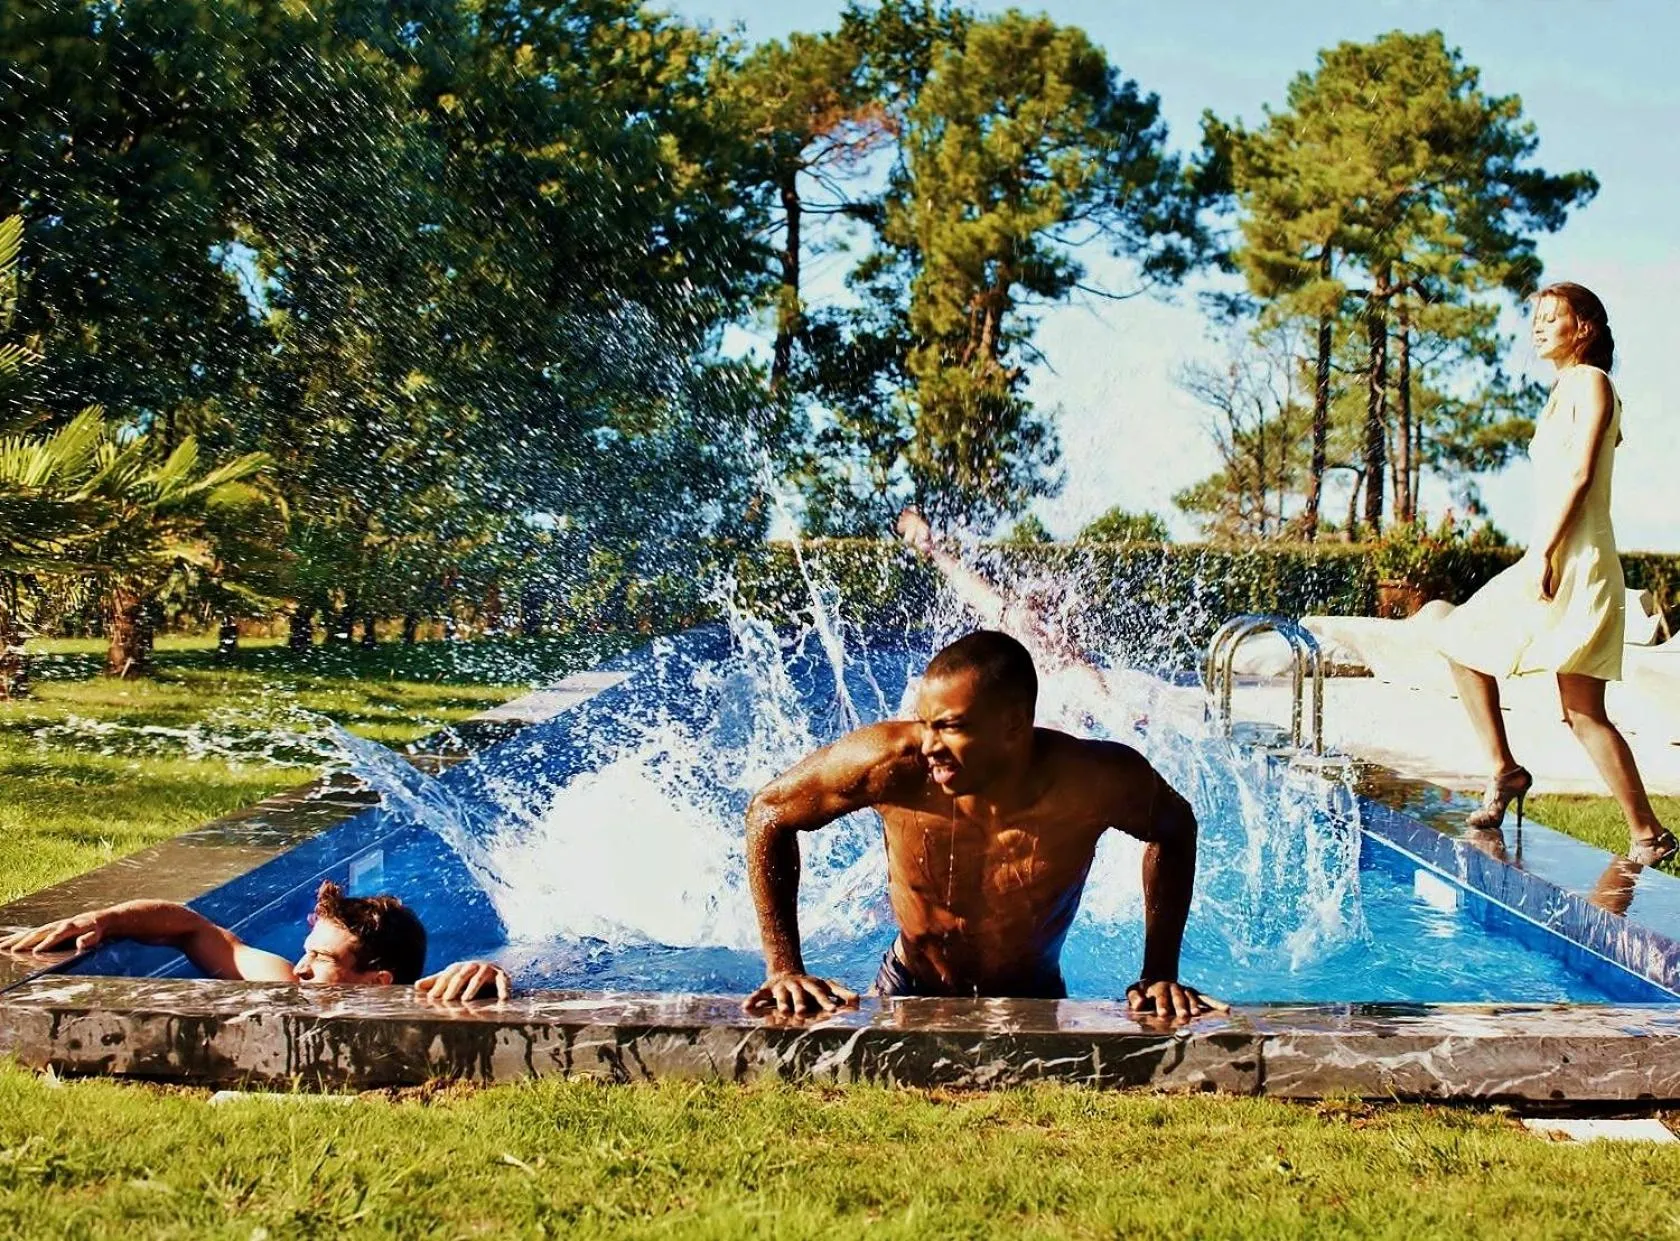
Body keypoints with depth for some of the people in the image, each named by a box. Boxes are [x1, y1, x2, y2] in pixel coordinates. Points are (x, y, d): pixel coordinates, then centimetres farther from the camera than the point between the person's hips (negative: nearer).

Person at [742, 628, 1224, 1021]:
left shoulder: (1097, 781, -27)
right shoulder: (892, 764, -30)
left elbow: (1175, 830, -3)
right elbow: (769, 812, -13)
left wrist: (1159, 975, -8)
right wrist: (784, 969, -15)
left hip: (1034, 1004, 1)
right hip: (910, 997, 0)